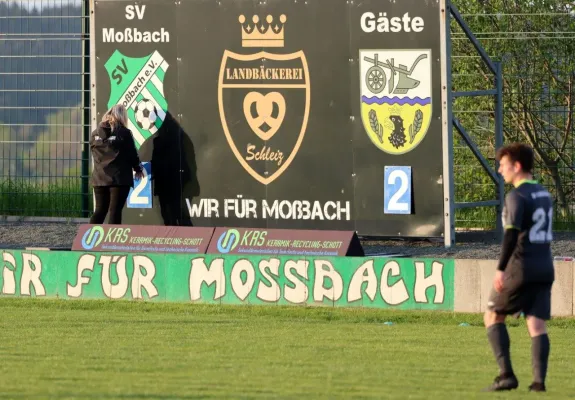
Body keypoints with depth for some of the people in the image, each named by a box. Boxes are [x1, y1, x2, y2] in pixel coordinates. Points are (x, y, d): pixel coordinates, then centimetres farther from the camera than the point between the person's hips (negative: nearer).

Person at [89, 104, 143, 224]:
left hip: (100, 178, 4)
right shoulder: (123, 133, -7)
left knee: (100, 210, 12)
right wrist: (138, 169, 15)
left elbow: (95, 154, 12)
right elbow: (132, 153, -2)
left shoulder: (95, 134, 6)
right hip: (119, 178, -4)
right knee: (115, 210, -2)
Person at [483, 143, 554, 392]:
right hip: (545, 268, 7)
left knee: (493, 316, 7)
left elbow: (512, 233, -22)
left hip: (520, 268, -7)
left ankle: (506, 375, -3)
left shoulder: (517, 196, -12)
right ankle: (539, 380, -13)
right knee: (537, 324, 1)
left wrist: (501, 269, -26)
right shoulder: (544, 194, 15)